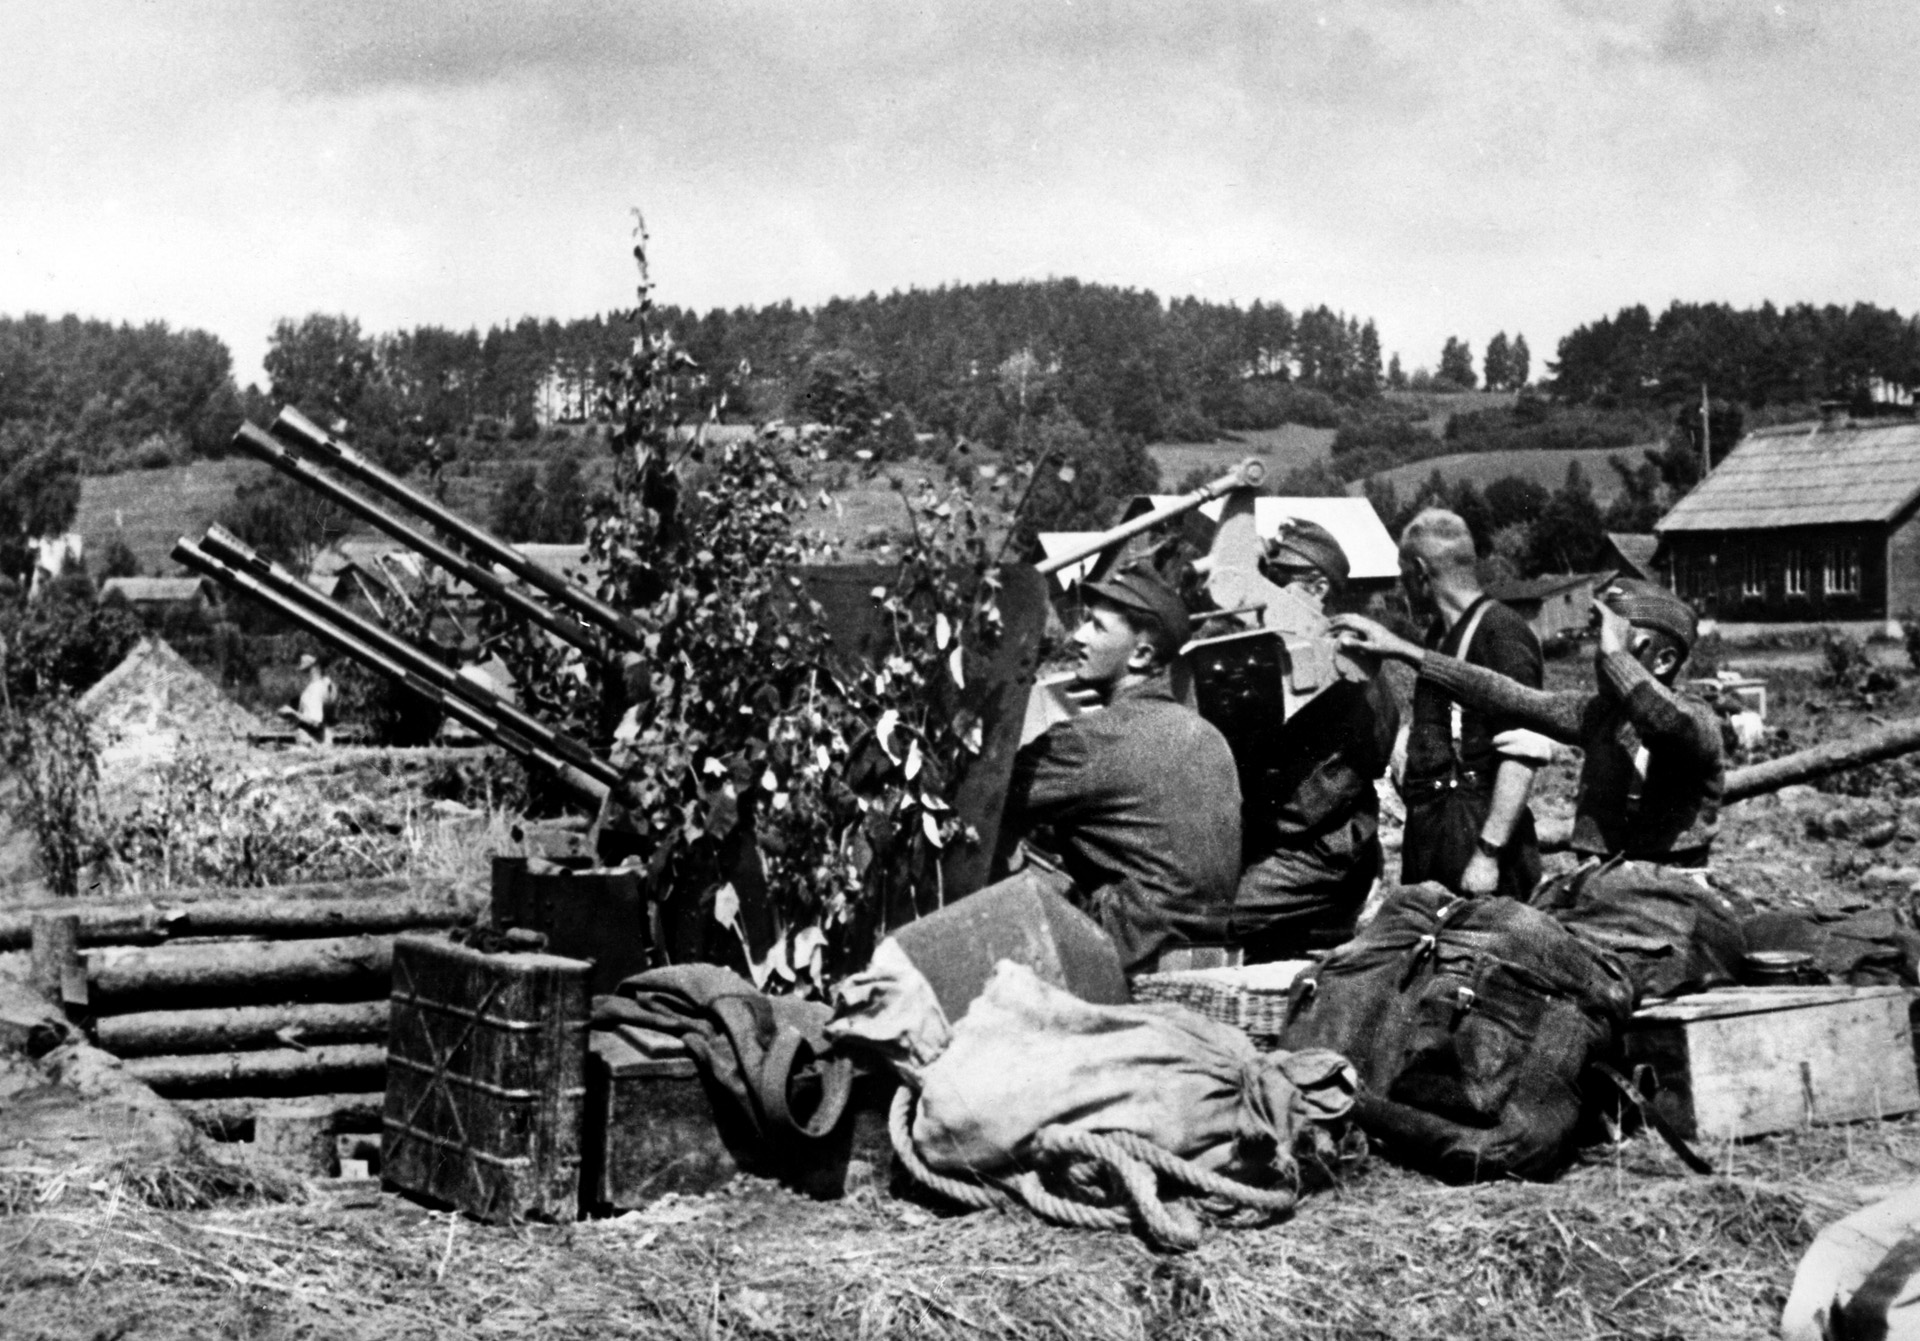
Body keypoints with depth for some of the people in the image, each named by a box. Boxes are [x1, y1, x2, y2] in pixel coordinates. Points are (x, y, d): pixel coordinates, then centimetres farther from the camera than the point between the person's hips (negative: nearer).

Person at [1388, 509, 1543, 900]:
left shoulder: (1501, 633, -11)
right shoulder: (1439, 634, 18)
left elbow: (1520, 759, -19)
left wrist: (1487, 853, -22)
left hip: (1475, 827, -9)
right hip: (1427, 833, 9)